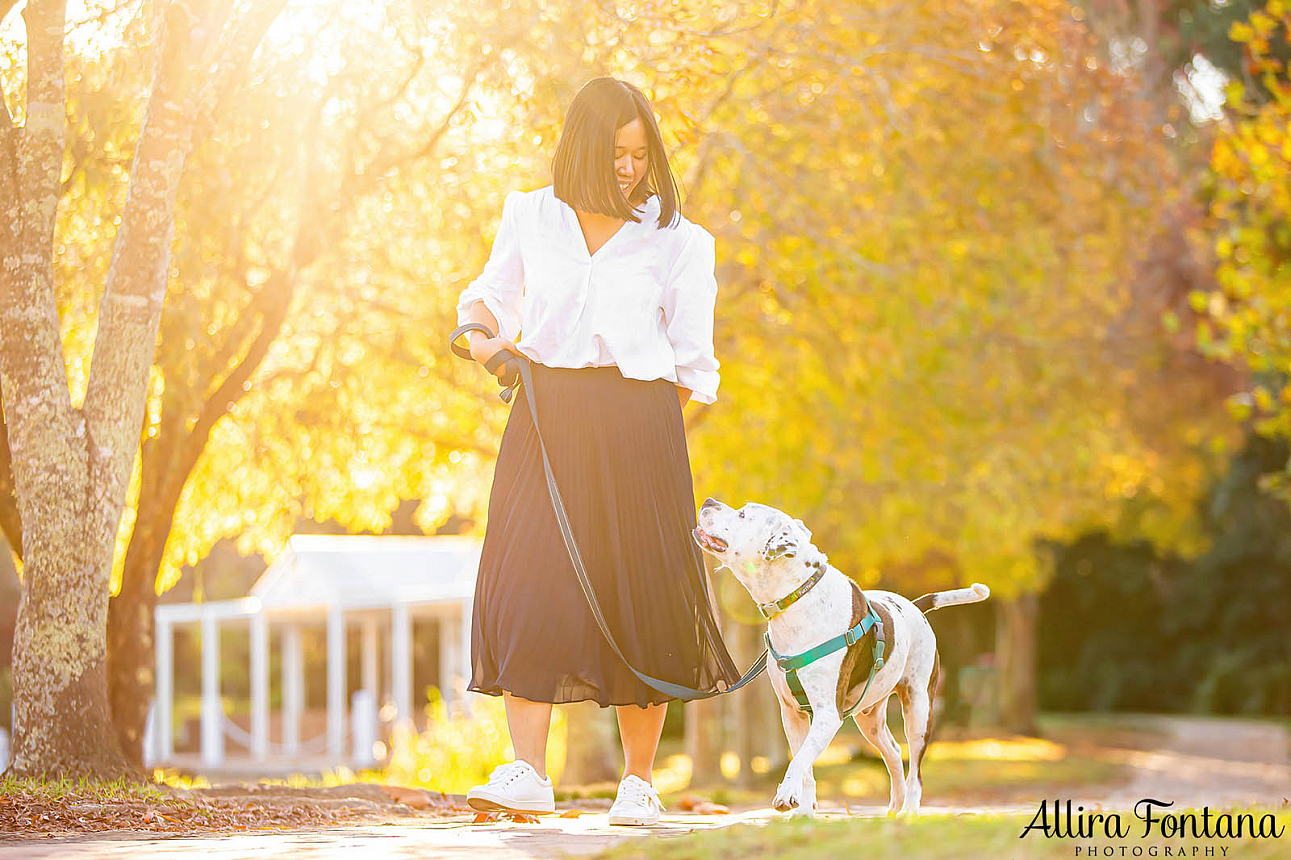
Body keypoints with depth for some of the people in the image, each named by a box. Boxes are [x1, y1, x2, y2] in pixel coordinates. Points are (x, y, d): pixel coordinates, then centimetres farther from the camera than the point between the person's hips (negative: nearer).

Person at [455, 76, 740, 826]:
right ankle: (529, 773, -19)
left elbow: (690, 365, 8)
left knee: (639, 597, -1)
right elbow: (490, 295, 24)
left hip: (638, 426, -1)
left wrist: (627, 407, 2)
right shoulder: (531, 217, 12)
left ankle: (639, 780, 9)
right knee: (527, 581, -14)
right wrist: (481, 331, 4)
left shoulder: (676, 240, 7)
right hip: (545, 423, 1)